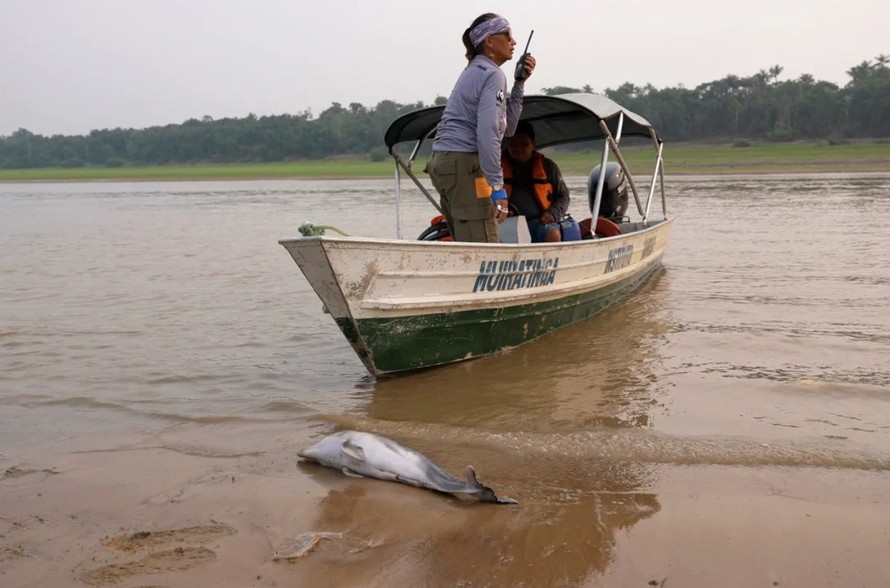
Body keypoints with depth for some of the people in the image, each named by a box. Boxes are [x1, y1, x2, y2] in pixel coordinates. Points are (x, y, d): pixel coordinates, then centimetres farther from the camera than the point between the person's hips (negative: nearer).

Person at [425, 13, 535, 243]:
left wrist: (519, 84, 17)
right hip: (464, 163, -10)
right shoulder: (493, 74, -6)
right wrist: (498, 187, -21)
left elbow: (506, 127, 23)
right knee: (482, 244, -13)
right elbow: (488, 133, -19)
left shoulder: (474, 71, 23)